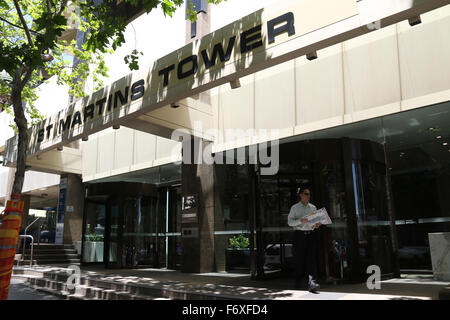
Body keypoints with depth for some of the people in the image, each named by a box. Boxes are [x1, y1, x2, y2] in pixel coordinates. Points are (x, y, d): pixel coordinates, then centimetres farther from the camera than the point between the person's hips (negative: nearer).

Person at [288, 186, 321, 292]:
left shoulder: (313, 207, 15)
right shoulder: (295, 208, 5)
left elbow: (316, 220, 20)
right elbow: (290, 222, -4)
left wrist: (317, 225, -3)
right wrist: (300, 221, -21)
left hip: (311, 234, 2)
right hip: (299, 235, -2)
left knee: (311, 257, -11)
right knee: (300, 259, 1)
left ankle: (312, 283, -18)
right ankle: (299, 283, 15)